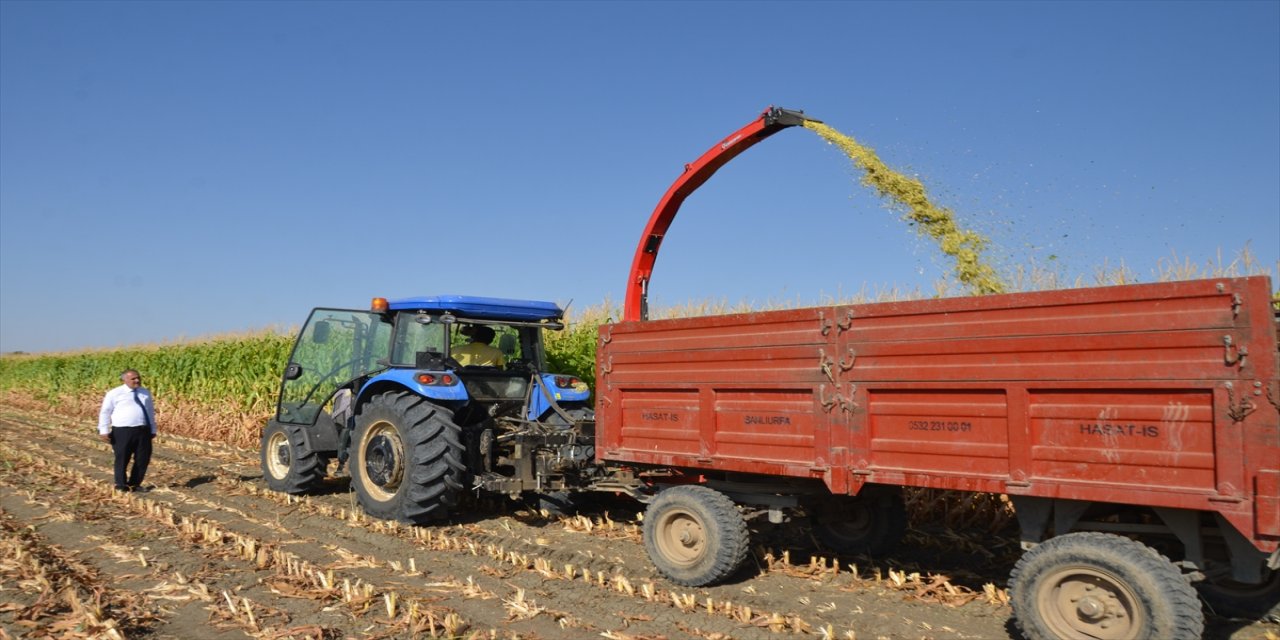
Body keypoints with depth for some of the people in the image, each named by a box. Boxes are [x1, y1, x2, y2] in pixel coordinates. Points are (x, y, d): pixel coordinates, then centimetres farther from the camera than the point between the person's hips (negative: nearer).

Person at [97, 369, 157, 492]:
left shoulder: (145, 393, 14)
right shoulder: (114, 394, 0)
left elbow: (151, 412, 21)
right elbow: (105, 412, 2)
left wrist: (153, 430, 19)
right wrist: (104, 431, -4)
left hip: (143, 431, 4)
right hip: (122, 431, -4)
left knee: (143, 459, 5)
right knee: (122, 459, 3)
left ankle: (135, 483, 20)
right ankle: (121, 485, 19)